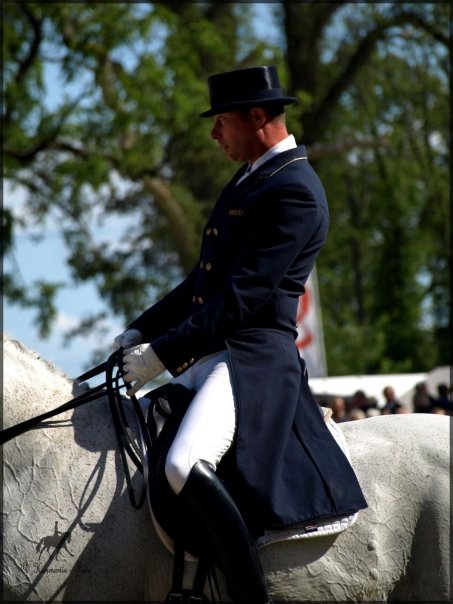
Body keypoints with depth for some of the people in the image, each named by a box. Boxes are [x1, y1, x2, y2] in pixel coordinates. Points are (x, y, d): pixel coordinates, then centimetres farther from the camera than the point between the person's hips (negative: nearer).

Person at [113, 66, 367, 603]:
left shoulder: (294, 190, -14)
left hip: (253, 357, -11)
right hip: (209, 356, 11)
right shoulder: (248, 179, 18)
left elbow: (242, 296, -20)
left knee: (184, 466, -33)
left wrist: (163, 353, -20)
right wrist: (142, 330, 11)